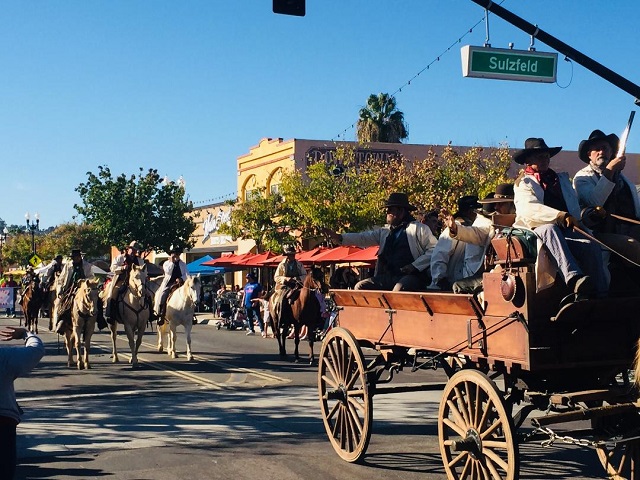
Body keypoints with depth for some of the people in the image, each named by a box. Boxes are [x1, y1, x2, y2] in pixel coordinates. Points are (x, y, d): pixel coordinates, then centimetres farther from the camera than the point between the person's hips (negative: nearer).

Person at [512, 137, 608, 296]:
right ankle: (573, 278, -58)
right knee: (550, 229, -39)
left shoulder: (562, 178, 29)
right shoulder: (523, 183, 8)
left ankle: (601, 295, -32)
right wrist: (561, 216, -28)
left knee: (592, 246, -25)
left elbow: (576, 204, 26)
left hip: (566, 231, 5)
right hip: (537, 231, -5)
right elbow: (529, 209, -13)